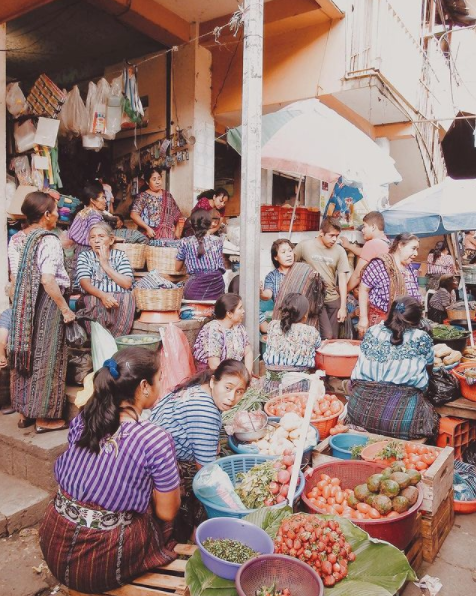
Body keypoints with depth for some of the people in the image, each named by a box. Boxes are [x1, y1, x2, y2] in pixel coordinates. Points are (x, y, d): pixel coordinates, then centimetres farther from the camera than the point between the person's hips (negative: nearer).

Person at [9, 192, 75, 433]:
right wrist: (65, 309, -18)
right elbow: (48, 280, -23)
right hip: (45, 306, -8)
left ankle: (24, 412, 27)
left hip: (24, 304, 8)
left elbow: (21, 276, 10)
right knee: (45, 359, 1)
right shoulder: (49, 241, -16)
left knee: (27, 354, 15)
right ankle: (44, 417, 11)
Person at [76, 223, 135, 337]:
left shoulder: (120, 255, 14)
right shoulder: (85, 256, 13)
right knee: (95, 301, -35)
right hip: (95, 297, -1)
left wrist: (105, 265, -2)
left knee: (127, 297, -32)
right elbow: (84, 282, -4)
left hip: (119, 297, 1)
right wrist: (102, 295, -24)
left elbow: (127, 284, 1)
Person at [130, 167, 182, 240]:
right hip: (151, 236, -3)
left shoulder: (167, 195, 16)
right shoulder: (143, 196, 2)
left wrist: (177, 230, 8)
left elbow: (177, 215, 19)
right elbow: (134, 215, -8)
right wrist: (147, 228, -16)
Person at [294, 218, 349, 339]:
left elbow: (342, 279, 2)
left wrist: (343, 306, -1)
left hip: (333, 299, 4)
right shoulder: (304, 246, -5)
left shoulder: (339, 251, 2)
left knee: (334, 338, 5)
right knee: (327, 336, -12)